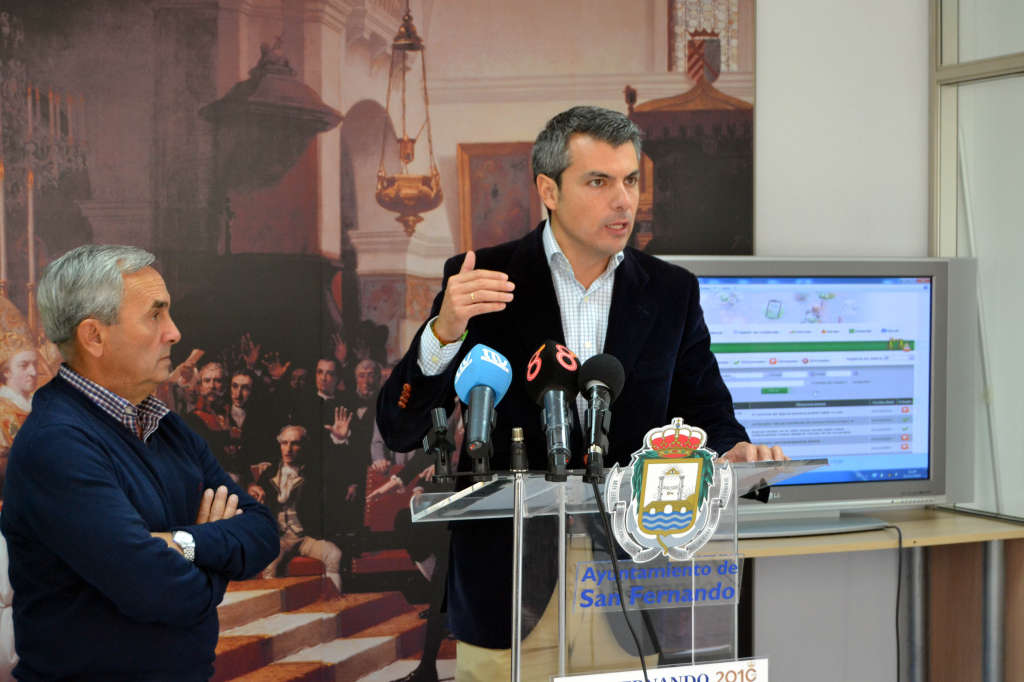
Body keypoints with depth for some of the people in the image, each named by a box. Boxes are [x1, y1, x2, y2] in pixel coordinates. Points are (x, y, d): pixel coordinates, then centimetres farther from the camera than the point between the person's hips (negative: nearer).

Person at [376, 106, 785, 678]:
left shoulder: (672, 292, 5)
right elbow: (399, 431, -5)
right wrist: (445, 332, -22)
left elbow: (707, 416, 9)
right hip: (508, 584, -2)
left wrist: (734, 451, -15)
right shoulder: (480, 280, -3)